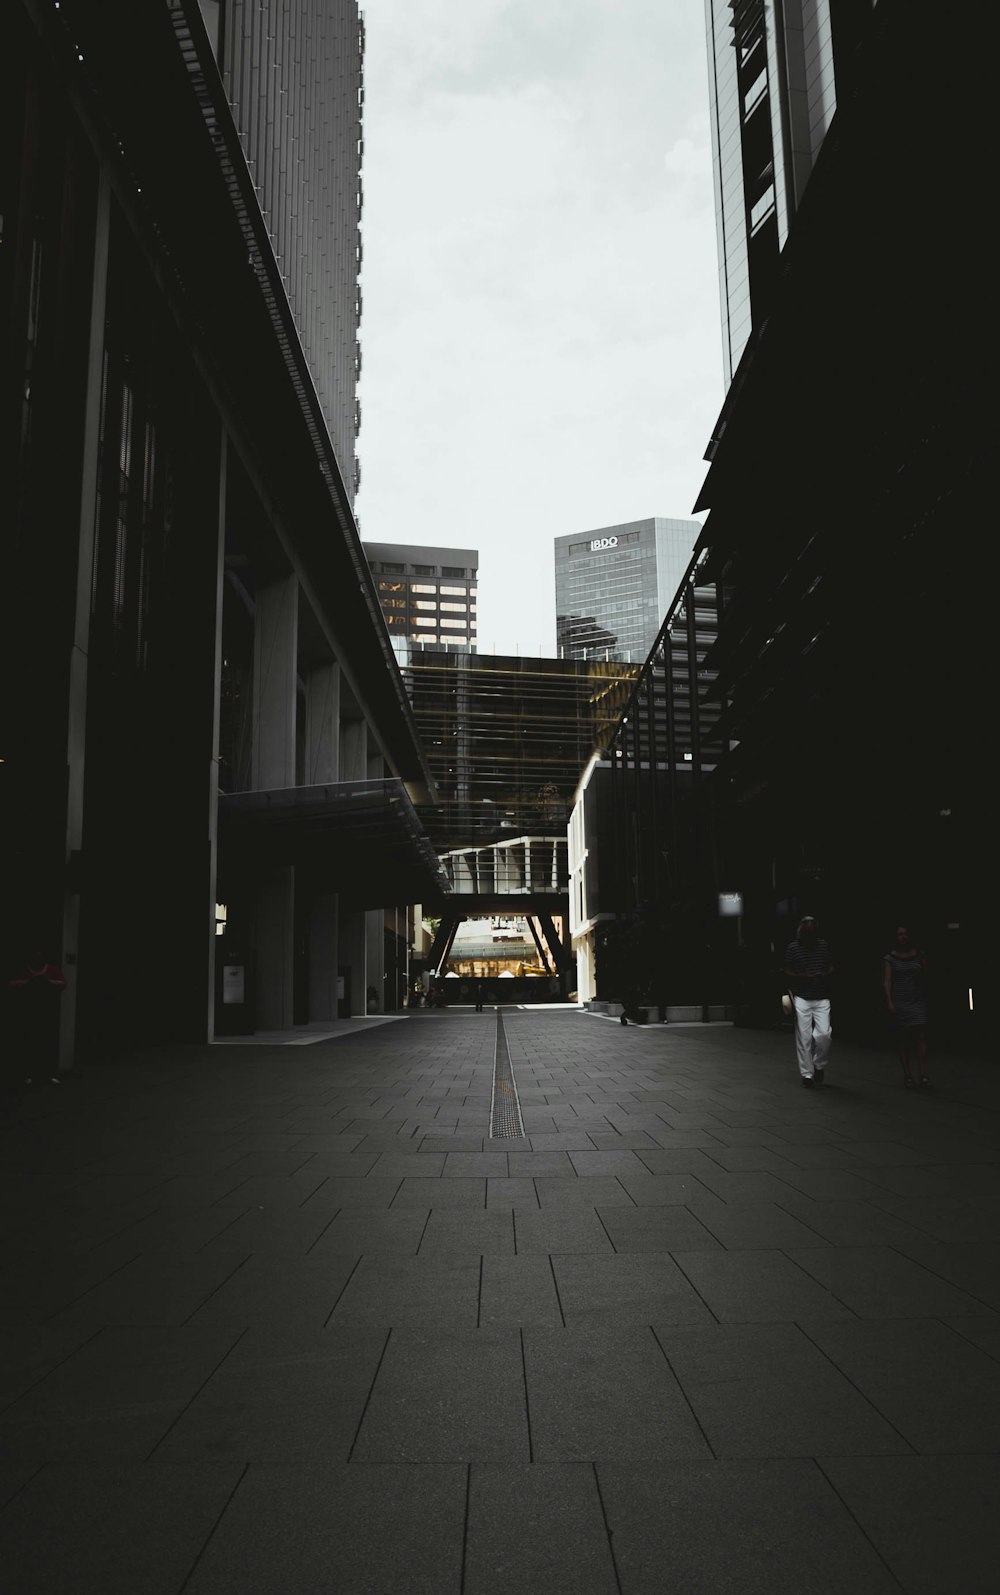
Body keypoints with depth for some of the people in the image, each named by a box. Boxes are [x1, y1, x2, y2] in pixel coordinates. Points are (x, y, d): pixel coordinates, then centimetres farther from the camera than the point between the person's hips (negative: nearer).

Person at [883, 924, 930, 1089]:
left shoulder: (918, 955, 8)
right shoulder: (890, 957, 2)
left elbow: (925, 976, 20)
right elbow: (887, 981, -2)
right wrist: (889, 1001, -10)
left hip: (918, 1000, 1)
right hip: (900, 1001, -1)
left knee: (921, 1035, -9)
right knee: (903, 1038, 2)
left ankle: (922, 1074, -8)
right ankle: (907, 1075, 8)